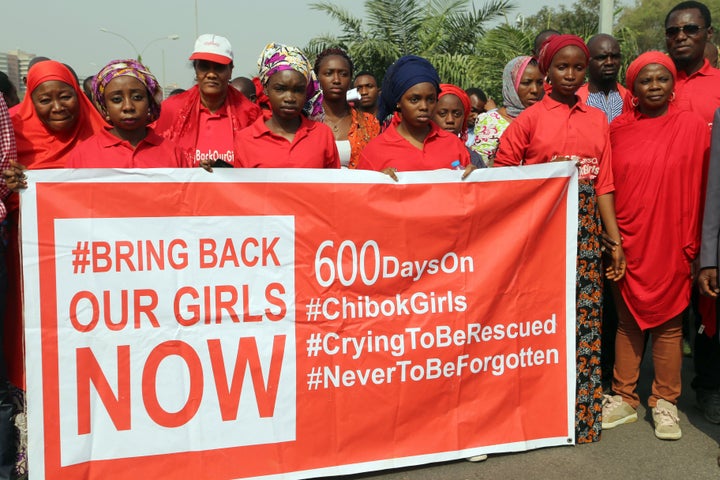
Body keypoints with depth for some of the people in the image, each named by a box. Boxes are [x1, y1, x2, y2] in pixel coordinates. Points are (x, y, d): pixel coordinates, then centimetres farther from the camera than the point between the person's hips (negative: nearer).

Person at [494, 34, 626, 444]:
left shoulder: (597, 119, 11)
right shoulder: (530, 118, 1)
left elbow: (604, 183, 8)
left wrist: (616, 240, 3)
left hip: (586, 230, 3)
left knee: (585, 316, 3)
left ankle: (583, 412, 16)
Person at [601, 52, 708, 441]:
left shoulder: (692, 125, -1)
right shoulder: (618, 129, 4)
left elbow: (700, 186, -3)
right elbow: (608, 186, 6)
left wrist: (692, 241, -7)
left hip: (671, 240, -1)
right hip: (628, 240, 2)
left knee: (668, 320, 7)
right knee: (628, 318, 10)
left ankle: (665, 402, 22)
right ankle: (624, 398, 22)